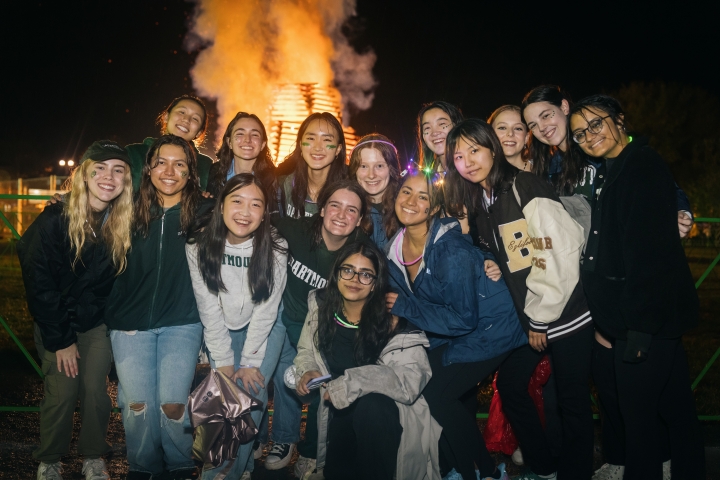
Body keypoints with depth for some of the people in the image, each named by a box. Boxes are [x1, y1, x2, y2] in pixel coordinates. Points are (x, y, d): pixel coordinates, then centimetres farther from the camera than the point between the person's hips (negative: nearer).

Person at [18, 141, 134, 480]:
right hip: (55, 321, -2)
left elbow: (117, 279, -1)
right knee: (61, 392, -2)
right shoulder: (55, 220, -19)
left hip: (96, 321, 2)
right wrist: (60, 340, -13)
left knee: (95, 390, 0)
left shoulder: (124, 224, -11)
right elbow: (39, 283, -15)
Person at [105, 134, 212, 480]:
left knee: (173, 404, -4)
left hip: (182, 323, -2)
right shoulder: (133, 210, 3)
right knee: (138, 404, 2)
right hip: (130, 322, 2)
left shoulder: (203, 212, -3)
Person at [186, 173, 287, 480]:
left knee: (250, 395, -10)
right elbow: (209, 308, -14)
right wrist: (224, 361, -12)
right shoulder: (199, 246, -19)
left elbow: (265, 310, -17)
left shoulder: (275, 248, -24)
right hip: (222, 330, 2)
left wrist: (250, 362, -13)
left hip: (265, 328, -1)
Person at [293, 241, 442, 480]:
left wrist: (351, 384, -34)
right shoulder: (321, 305, -6)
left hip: (382, 410, -4)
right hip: (340, 411, 4)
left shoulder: (393, 319, -20)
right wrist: (307, 371, -14)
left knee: (369, 406, -35)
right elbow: (306, 351, 10)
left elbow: (411, 379, -28)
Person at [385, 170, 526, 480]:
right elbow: (400, 298, 9)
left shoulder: (452, 251, -28)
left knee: (437, 394, -16)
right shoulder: (395, 248, -5)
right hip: (449, 334, 7)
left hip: (489, 328, -7)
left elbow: (463, 318, -26)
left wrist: (404, 307, -24)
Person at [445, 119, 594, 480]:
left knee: (572, 397, 3)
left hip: (565, 311, -8)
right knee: (509, 384, 15)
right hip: (529, 315, 8)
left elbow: (561, 252, -18)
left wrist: (541, 317, -14)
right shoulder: (475, 202, 7)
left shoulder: (524, 186, -16)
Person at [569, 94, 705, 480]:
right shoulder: (613, 172, 16)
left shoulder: (642, 166, -13)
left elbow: (647, 249, -21)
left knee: (638, 411, 1)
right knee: (674, 408, 19)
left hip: (647, 320, -9)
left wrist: (639, 325, -23)